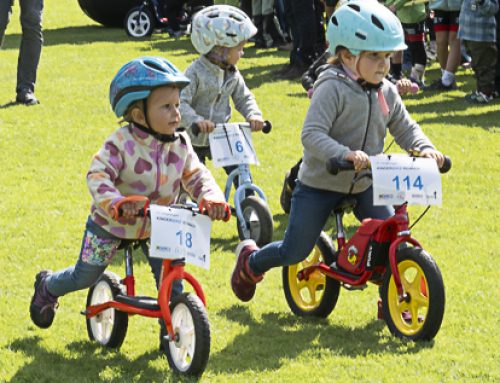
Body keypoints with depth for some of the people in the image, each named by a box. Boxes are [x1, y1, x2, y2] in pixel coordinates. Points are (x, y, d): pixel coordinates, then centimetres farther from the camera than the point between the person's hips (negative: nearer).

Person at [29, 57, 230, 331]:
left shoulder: (180, 145, -13)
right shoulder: (121, 144, -28)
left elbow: (197, 176, -13)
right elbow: (98, 175, -37)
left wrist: (212, 199, -36)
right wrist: (116, 203, -56)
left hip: (156, 225, 4)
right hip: (111, 224, -4)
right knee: (85, 276, 10)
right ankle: (47, 287, 41)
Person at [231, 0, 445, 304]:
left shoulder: (387, 93, -1)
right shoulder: (333, 89, -22)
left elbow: (405, 128, 5)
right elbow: (312, 134, -30)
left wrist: (426, 149, -16)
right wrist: (345, 154, -46)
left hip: (364, 186, 5)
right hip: (319, 185, -5)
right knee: (295, 252, 1)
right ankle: (250, 261, 32)